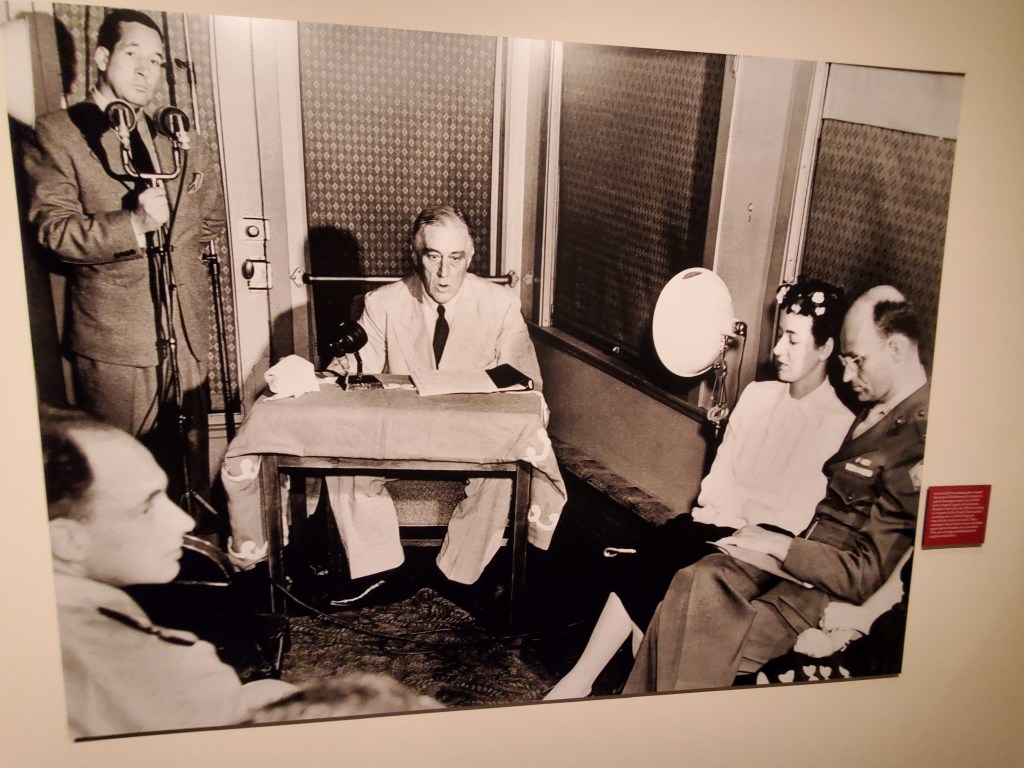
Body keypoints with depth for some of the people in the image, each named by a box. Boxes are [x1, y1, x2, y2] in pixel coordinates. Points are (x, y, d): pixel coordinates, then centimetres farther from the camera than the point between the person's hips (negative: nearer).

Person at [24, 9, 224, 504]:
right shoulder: (57, 134, 0)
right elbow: (53, 229, -10)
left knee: (190, 471, 11)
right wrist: (134, 223, -23)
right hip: (113, 338, -4)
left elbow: (210, 218, 28)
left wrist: (167, 235, 13)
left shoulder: (179, 139, 16)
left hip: (186, 333, 5)